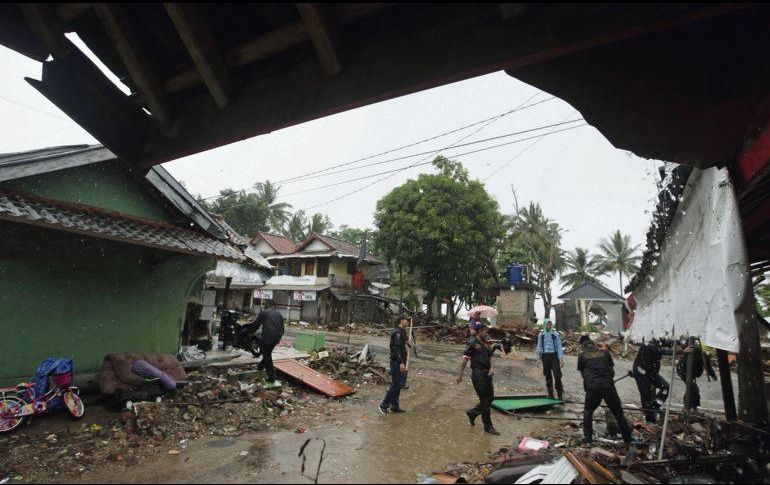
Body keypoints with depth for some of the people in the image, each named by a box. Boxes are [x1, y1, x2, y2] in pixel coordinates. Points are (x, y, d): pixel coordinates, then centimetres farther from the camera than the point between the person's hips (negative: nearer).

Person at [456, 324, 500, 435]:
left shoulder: (486, 343, 11)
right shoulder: (472, 343, -11)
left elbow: (490, 357, 12)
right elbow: (465, 359, -11)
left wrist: (491, 367, -8)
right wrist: (460, 375, -11)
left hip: (487, 374, 8)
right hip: (478, 375, -8)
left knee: (490, 398, 14)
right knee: (485, 401, 1)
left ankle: (472, 413, 32)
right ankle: (488, 426, 16)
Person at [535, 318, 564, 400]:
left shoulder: (555, 334, -1)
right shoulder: (541, 335, 7)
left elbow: (559, 346, -2)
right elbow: (539, 347, 12)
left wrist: (561, 358, -10)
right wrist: (538, 358, 8)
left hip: (554, 356, -3)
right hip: (545, 356, 3)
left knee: (557, 375, -9)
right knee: (548, 376, 7)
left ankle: (560, 393, 6)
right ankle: (550, 394, 16)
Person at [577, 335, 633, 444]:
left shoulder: (582, 356, 10)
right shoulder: (605, 353, 15)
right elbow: (612, 371, 19)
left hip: (593, 387, -1)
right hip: (608, 385, 2)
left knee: (588, 411, 19)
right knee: (618, 412, 18)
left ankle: (588, 437, 19)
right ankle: (627, 437, 25)